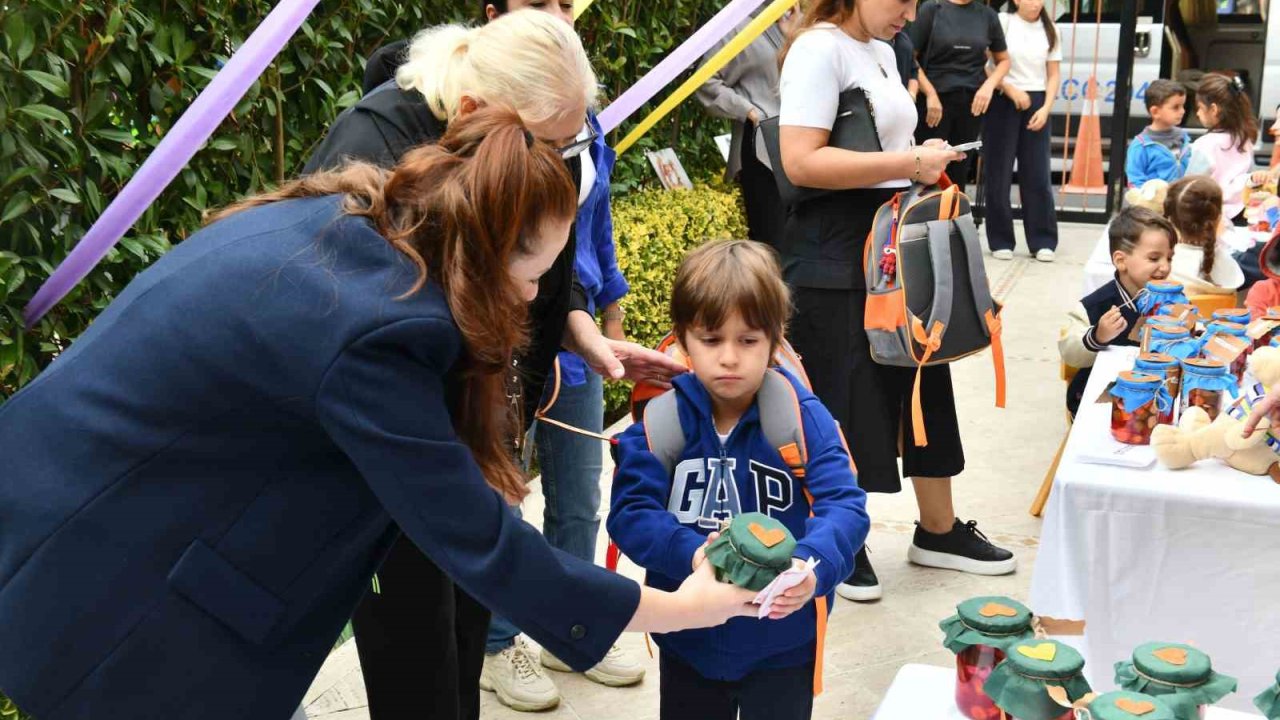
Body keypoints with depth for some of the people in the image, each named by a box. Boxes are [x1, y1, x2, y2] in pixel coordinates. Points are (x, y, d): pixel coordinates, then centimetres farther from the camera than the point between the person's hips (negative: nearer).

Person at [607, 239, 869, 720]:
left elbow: (844, 505, -21)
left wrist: (812, 565, -41)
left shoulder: (803, 418, -14)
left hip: (783, 642, -1)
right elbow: (630, 513, -16)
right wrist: (692, 555, -34)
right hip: (687, 641, 2)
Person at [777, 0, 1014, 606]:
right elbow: (801, 162, -25)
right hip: (834, 258, -9)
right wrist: (908, 164, -21)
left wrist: (924, 161, 8)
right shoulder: (819, 49, -14)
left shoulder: (880, 52, 14)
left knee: (923, 385, 14)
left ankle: (938, 530, 29)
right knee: (843, 405, 2)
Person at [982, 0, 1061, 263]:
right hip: (1003, 102, -3)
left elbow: (1053, 75, 10)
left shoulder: (1049, 30, 9)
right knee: (1000, 173, 0)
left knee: (1038, 174, 1)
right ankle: (1001, 241, 8)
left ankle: (1042, 241, 7)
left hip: (1036, 104, 3)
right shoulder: (1002, 22, -1)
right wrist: (1010, 90, -14)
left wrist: (1045, 109, -3)